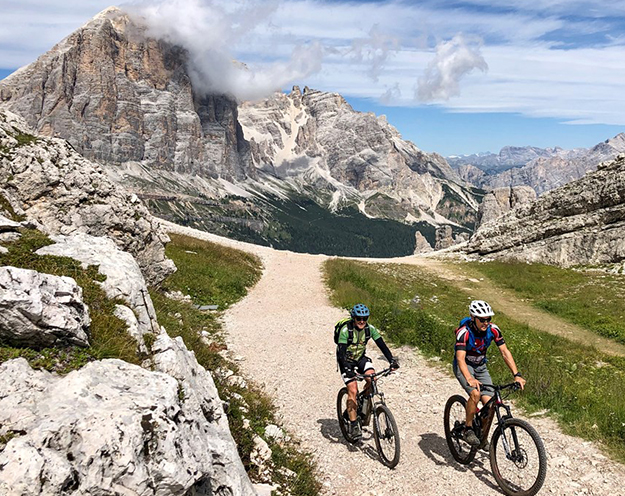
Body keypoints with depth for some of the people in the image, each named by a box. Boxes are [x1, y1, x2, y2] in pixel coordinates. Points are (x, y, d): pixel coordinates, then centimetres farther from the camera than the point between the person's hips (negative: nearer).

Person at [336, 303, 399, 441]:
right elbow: (341, 352, -31)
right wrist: (347, 370, -45)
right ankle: (354, 425, -8)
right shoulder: (345, 330, -26)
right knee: (353, 391, -16)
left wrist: (392, 360, -29)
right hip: (347, 361, -4)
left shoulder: (370, 329, -14)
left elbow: (382, 345, -15)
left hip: (361, 358, 4)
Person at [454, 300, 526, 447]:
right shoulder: (464, 332, -30)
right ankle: (468, 429, -9)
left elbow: (505, 352, -14)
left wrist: (517, 375, -24)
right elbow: (460, 358, -38)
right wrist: (469, 379, -54)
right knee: (475, 393, -29)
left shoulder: (493, 329, -16)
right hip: (464, 366, -4)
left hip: (480, 366, 4)